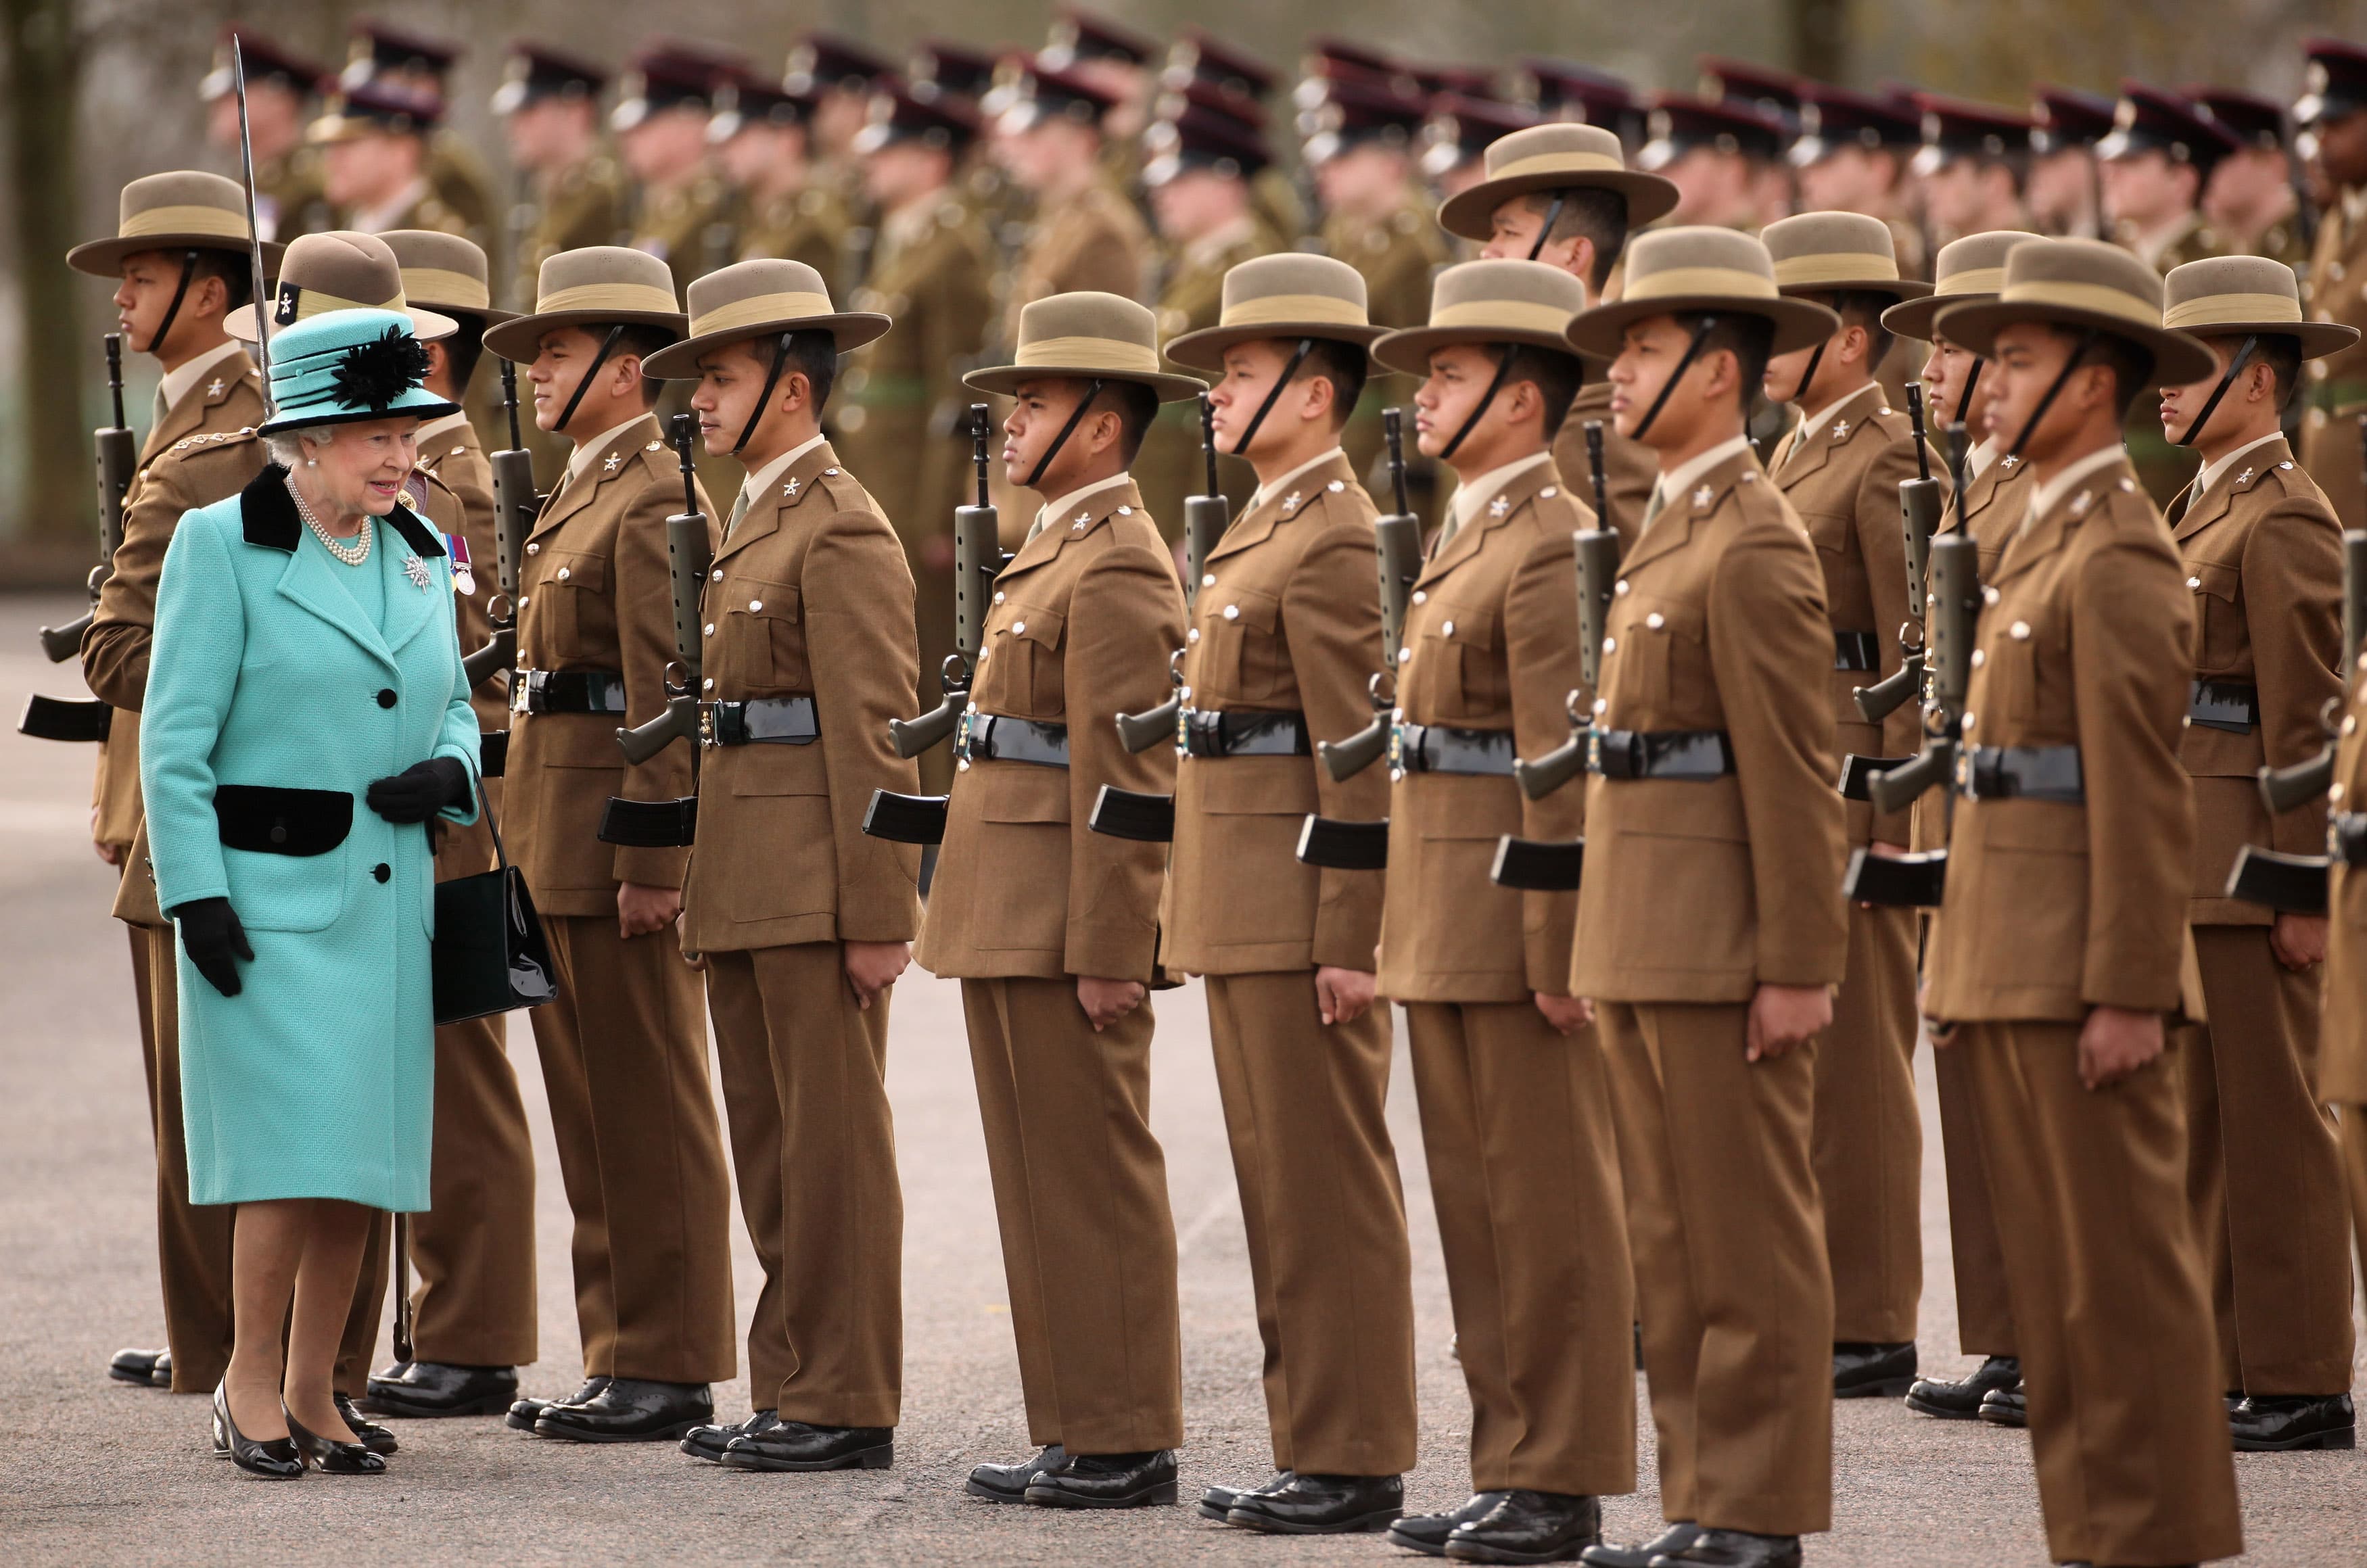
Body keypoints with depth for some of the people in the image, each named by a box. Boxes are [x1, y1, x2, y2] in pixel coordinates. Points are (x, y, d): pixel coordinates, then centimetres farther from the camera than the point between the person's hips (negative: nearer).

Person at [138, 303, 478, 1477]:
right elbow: (174, 736, -8)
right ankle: (249, 1381, 4)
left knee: (364, 1158, 6)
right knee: (296, 1147, -11)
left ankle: (312, 1397, 15)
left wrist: (451, 771, -3)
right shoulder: (222, 546, -6)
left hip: (387, 896, 6)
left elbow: (453, 706, 21)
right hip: (267, 894, -6)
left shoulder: (419, 558, 11)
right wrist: (194, 892, -15)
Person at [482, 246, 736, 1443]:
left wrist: (647, 861, -22)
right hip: (558, 845, 10)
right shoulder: (583, 492, 19)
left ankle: (669, 1371, -1)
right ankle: (618, 1357, 18)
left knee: (648, 1114, -5)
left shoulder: (656, 497, -13)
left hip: (615, 841, -10)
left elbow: (666, 695, -18)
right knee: (591, 1115, 12)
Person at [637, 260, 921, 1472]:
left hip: (818, 887, -10)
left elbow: (875, 735, -16)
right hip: (745, 890, 10)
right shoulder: (758, 519, 17)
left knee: (833, 1144, -5)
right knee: (769, 1147, 11)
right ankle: (790, 1392, 16)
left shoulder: (841, 530, -12)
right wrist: (703, 880, 17)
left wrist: (877, 914, -19)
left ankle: (846, 1407, -1)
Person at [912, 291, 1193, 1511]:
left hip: (1066, 932, -10)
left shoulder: (1117, 568, -14)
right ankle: (1071, 1432, 15)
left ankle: (1128, 1444, -2)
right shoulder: (1058, 550, 18)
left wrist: (1104, 952, -21)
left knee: (1094, 1183, -6)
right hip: (1006, 924, 10)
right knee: (1036, 1182, 11)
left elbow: (1123, 777, -18)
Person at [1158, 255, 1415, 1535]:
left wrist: (1349, 939, -21)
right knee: (1278, 1187, 12)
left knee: (1329, 1191, -5)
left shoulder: (1335, 540, -14)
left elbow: (1363, 757, -18)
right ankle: (1308, 1445, 17)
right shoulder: (1265, 531, 18)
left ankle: (1356, 1463, -2)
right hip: (1243, 917, 10)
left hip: (1303, 916, -10)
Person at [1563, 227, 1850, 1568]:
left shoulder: (1756, 543, -13)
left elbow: (1796, 772, -16)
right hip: (1648, 943, 10)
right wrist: (1609, 951, 18)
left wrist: (1798, 966, -19)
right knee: (1675, 1245, 11)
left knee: (1752, 1241, -5)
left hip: (1726, 947, -10)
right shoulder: (1677, 529, 17)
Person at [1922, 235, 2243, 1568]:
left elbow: (2143, 796, -17)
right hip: (2020, 961, 10)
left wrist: (2128, 993, -20)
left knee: (2124, 1265, -5)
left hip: (2087, 965, -10)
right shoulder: (2053, 542, 17)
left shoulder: (2118, 556, -13)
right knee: (2055, 1265, 11)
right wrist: (1968, 966, 18)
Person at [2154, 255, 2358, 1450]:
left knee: (2271, 1122, -6)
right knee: (2207, 1122, 11)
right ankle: (2230, 1367, 17)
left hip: (2249, 865, -10)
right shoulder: (2212, 508, 17)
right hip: (2194, 859, 10)